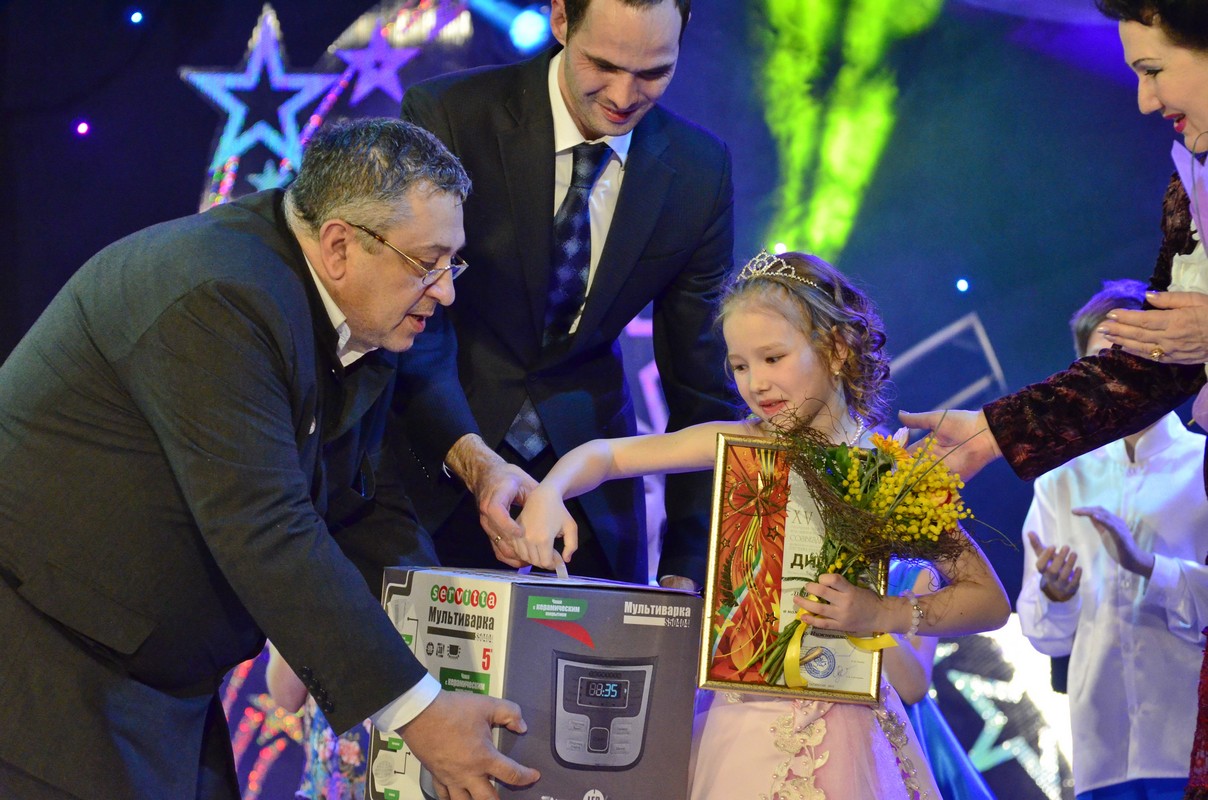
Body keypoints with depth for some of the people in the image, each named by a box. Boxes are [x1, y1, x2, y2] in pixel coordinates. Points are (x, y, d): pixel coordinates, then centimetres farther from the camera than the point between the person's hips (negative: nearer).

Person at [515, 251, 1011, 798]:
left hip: (837, 729, -2)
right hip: (743, 722, 3)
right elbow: (606, 455, 7)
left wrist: (881, 614, -20)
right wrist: (547, 495, -13)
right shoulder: (740, 445, 0)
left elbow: (990, 601, -8)